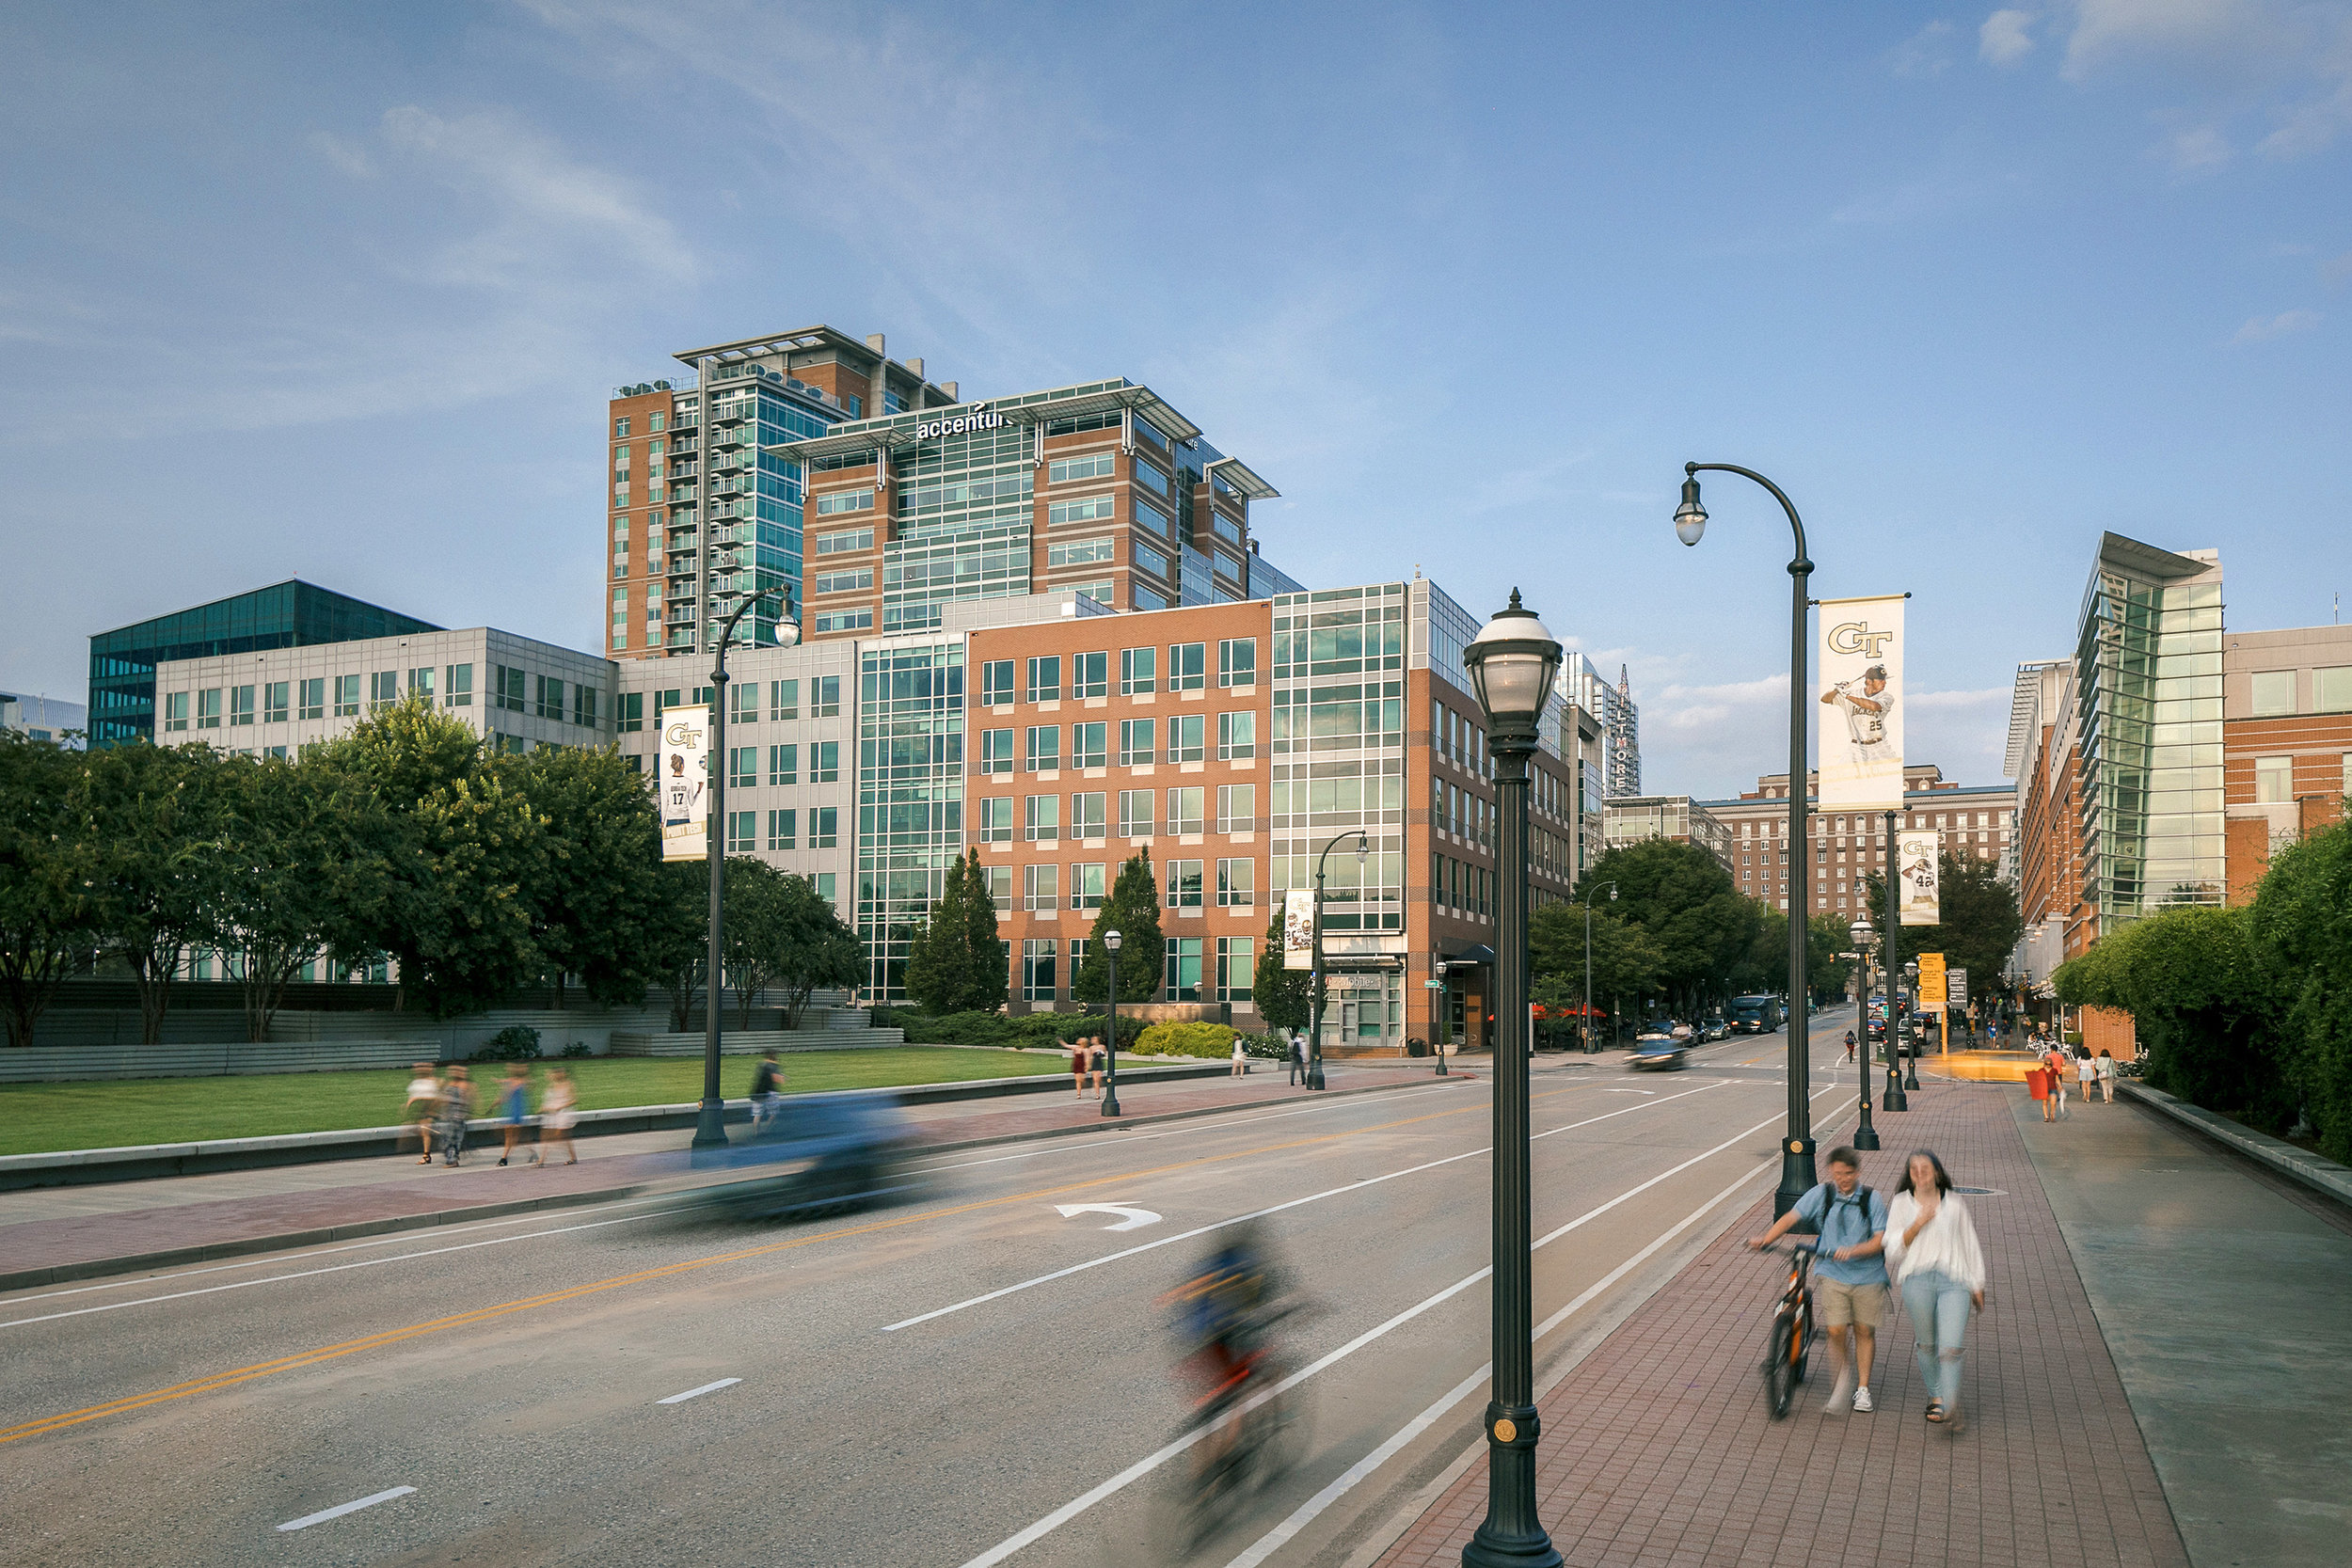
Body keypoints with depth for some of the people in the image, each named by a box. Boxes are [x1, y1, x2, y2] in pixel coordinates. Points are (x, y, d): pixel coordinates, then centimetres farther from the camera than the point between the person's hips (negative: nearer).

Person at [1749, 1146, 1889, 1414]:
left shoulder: (1871, 1199, -5)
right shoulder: (1822, 1194, -2)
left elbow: (1880, 1240, -9)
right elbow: (1792, 1216, -7)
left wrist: (1852, 1251, -25)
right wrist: (1766, 1239, -20)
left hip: (1868, 1275, 0)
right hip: (1833, 1274, 0)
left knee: (1864, 1331, 9)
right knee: (1836, 1330, -9)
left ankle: (1862, 1389, 27)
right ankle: (1844, 1373, 20)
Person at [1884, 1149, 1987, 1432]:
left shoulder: (1954, 1205, 14)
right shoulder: (1901, 1204, 12)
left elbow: (1970, 1246, 20)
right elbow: (1893, 1248, 6)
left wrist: (1977, 1286, 19)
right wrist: (1917, 1224, -7)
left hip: (1954, 1282, 0)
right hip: (1918, 1280, 1)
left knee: (1950, 1348, -12)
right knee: (1926, 1345, 5)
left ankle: (1950, 1409, -15)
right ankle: (1936, 1397, 24)